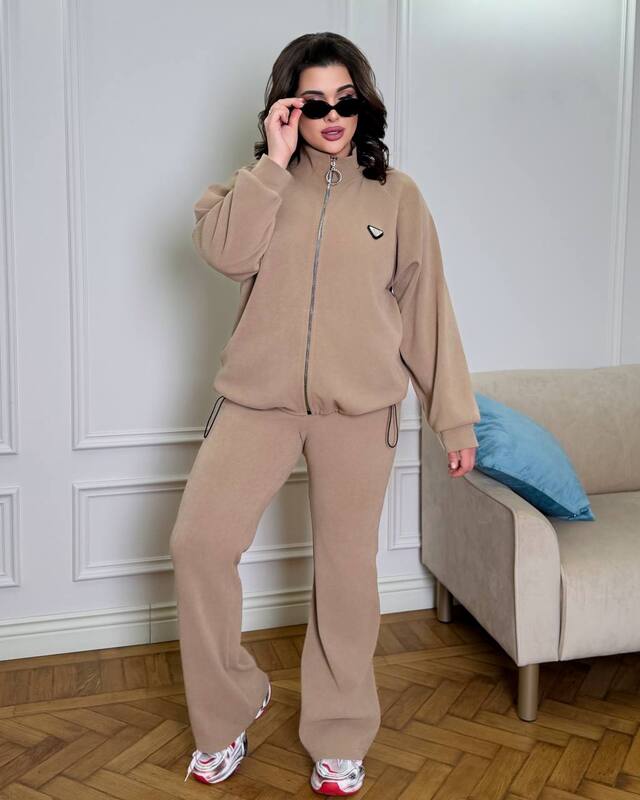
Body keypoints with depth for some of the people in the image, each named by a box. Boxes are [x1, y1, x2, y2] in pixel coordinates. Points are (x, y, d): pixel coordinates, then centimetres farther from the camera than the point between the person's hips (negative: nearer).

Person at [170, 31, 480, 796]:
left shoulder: (395, 194, 4)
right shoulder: (264, 183, 7)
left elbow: (427, 309, 4)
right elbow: (223, 251, -13)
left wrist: (454, 417, 3)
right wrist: (273, 161, -13)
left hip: (359, 409, -1)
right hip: (258, 397, 1)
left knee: (346, 569, 7)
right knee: (198, 541, -8)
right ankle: (228, 710, 16)